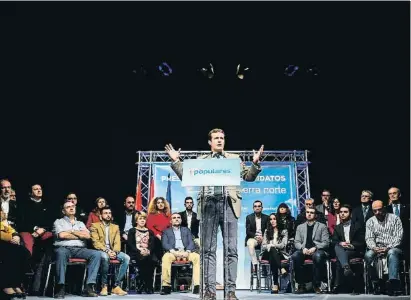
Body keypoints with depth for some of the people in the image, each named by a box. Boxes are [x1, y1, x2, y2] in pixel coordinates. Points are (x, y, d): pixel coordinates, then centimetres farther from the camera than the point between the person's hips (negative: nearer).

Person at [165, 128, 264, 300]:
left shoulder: (234, 158, 18)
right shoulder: (201, 160, 18)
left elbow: (249, 177, 12)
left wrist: (255, 163, -5)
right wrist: (176, 161, 2)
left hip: (228, 204, 0)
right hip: (209, 204, 0)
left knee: (231, 249, -4)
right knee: (209, 250, -1)